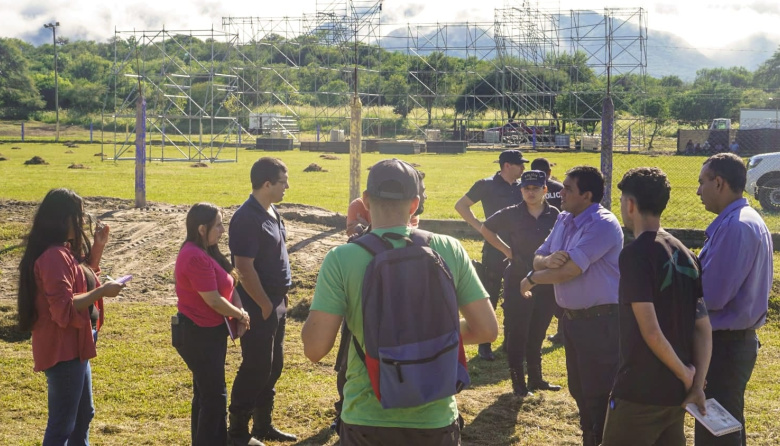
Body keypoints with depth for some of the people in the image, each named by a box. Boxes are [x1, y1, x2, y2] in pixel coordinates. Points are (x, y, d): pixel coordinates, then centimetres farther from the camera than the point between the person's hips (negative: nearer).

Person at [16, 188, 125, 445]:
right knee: (62, 424, -3)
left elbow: (83, 280, 22)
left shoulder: (65, 251, 7)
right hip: (62, 349, -11)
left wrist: (98, 246, 10)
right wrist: (102, 291, -21)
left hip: (73, 347, 11)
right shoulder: (54, 256, -23)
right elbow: (64, 309, -29)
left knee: (83, 414, 24)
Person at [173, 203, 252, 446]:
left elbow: (227, 285, 10)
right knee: (214, 395, -2)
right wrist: (241, 315, -7)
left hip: (208, 332, 10)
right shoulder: (196, 257, -24)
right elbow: (213, 300, -23)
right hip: (199, 335, -10)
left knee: (206, 392, 18)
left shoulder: (205, 252, 9)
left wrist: (239, 311, -8)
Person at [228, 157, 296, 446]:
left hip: (276, 300, 9)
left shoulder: (271, 212, 9)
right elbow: (245, 269, -22)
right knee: (255, 368, -1)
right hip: (259, 304, -9)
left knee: (273, 366, 15)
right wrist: (265, 305, -17)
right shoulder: (247, 218, -20)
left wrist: (281, 298, 15)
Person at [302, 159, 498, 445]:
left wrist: (321, 301, 6)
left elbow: (314, 349, -13)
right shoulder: (449, 250, -5)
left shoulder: (341, 259, -11)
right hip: (435, 420, 2)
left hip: (367, 421, -2)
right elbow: (487, 330, -1)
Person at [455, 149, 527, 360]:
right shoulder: (487, 185, -8)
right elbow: (461, 205, -4)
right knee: (489, 297, 1)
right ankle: (484, 345, 8)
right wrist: (479, 226, -11)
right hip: (494, 248, -5)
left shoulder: (521, 186, 5)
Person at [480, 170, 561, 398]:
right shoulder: (511, 215, -6)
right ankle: (518, 382, 12)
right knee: (517, 334, 2)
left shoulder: (555, 216, -1)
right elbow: (486, 228, 9)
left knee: (537, 335, 15)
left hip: (547, 284, 2)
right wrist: (506, 250, 1)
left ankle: (536, 379, 27)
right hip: (518, 282, -2)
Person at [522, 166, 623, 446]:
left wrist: (532, 280, -9)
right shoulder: (563, 220, 7)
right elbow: (538, 260, 6)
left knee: (599, 394, -1)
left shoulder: (602, 225, -21)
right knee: (579, 389, 19)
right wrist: (548, 260, -19)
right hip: (571, 317, 9)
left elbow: (569, 270, -26)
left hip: (600, 320, -9)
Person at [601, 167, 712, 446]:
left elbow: (650, 331, -21)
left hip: (640, 391, -7)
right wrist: (698, 386, 3)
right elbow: (703, 328, 6)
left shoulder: (635, 254, -16)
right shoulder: (684, 254, 8)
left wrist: (684, 373, -9)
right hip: (676, 393, 7)